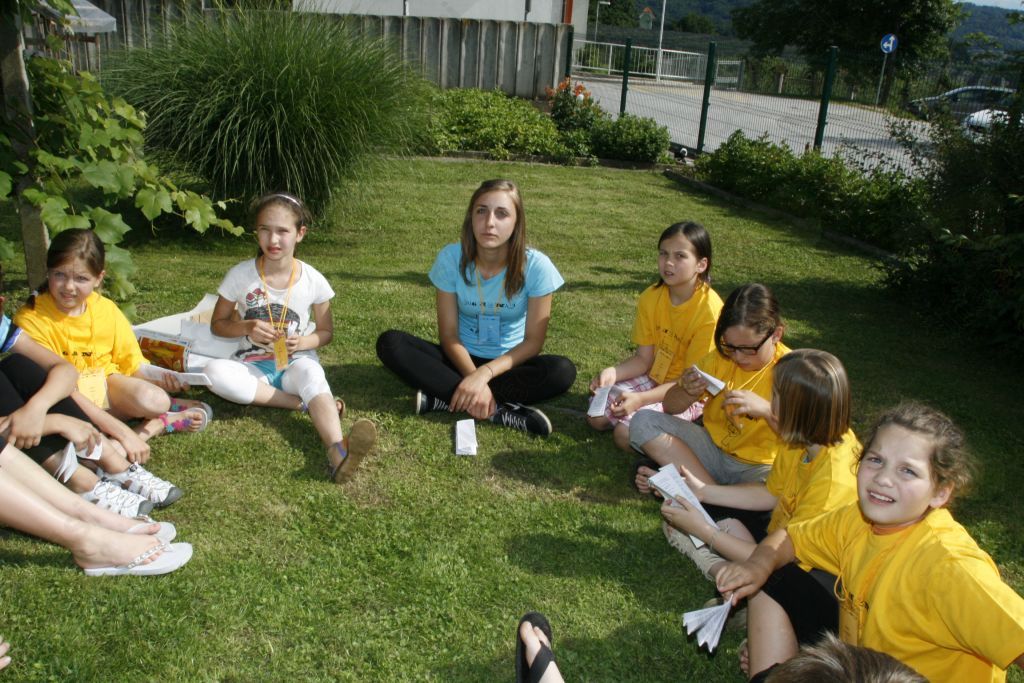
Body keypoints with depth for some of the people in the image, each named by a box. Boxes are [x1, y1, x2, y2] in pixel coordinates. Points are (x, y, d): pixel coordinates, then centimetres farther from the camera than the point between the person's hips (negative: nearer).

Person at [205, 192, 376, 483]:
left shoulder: (312, 280, -5)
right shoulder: (240, 275, -5)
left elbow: (326, 332, 6)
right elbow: (217, 324, 5)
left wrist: (303, 342, -17)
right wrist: (247, 327, -16)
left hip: (296, 360, -1)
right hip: (253, 364, 1)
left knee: (312, 375, -38)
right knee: (214, 372, -32)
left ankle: (337, 452, -64)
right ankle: (303, 402, -28)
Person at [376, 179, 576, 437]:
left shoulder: (536, 266, -19)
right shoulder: (451, 258, -15)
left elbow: (533, 341, -14)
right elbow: (448, 334, -12)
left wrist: (484, 373, -28)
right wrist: (473, 378, -29)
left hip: (508, 363, -1)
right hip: (462, 358, 1)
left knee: (563, 371, -32)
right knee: (390, 343, -24)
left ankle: (442, 399, -27)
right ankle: (499, 411, -30)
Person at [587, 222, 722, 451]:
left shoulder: (709, 310, -23)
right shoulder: (651, 297, -5)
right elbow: (643, 358, -1)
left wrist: (641, 399, -28)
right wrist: (612, 372, -21)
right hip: (653, 378, 6)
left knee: (626, 434, -22)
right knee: (597, 417, -8)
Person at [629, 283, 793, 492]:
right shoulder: (720, 357, -3)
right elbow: (669, 407, 2)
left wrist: (767, 410, -34)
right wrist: (688, 392, -21)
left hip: (760, 467, -4)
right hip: (713, 447, 4)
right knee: (642, 422, -15)